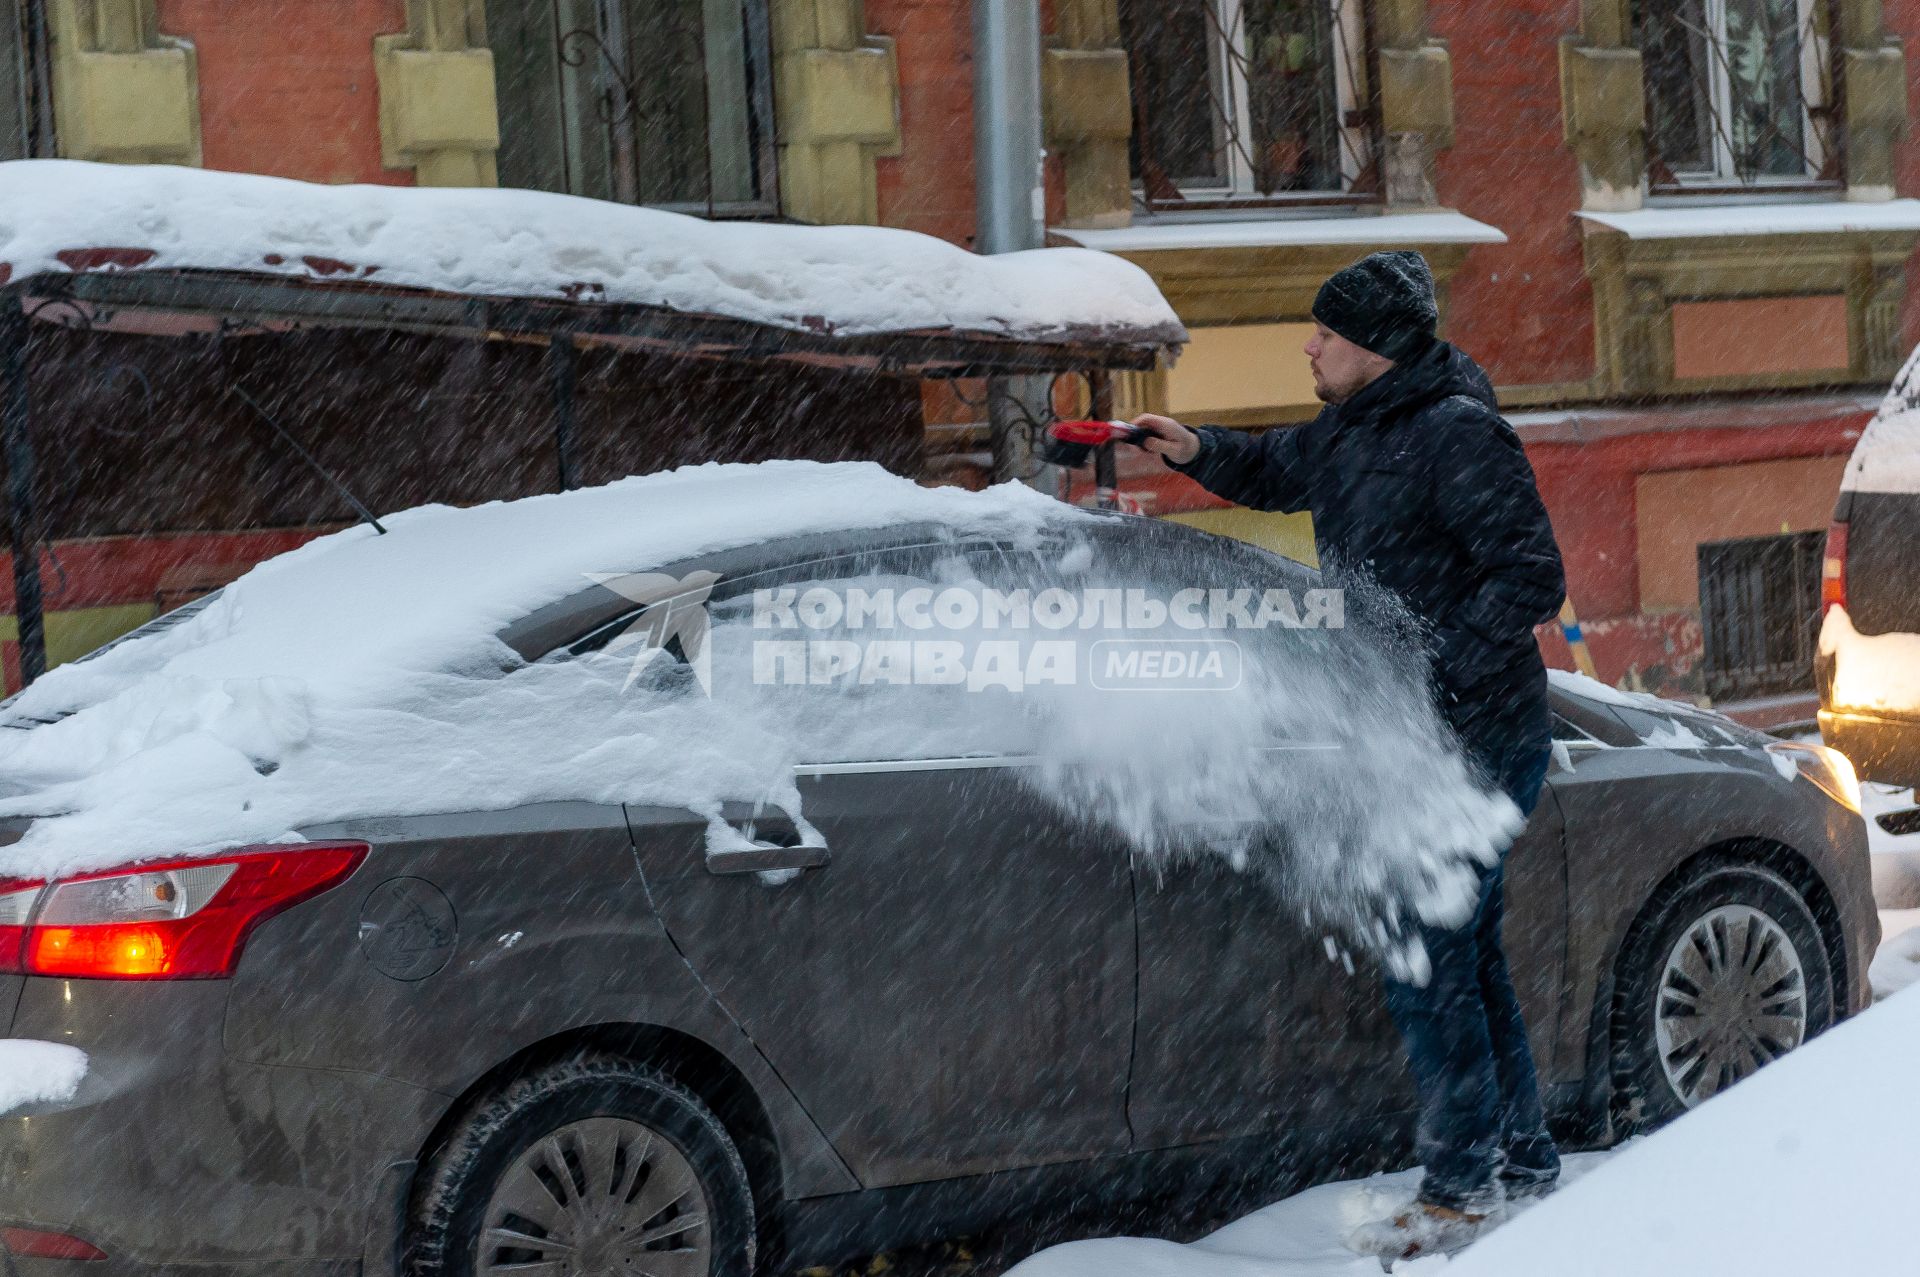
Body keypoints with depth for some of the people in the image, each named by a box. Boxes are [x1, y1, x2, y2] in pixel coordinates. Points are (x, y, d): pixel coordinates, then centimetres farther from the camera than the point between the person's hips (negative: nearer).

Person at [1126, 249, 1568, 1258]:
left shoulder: (1458, 436, -18)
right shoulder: (1352, 429, 11)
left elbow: (1531, 579, -20)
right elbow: (1277, 472, 30)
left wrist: (1434, 665, -26)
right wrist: (1198, 451, 11)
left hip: (1474, 744, -10)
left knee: (1426, 965, -8)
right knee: (1464, 956, 16)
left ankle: (1460, 1186, 1)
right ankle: (1523, 1165, 27)